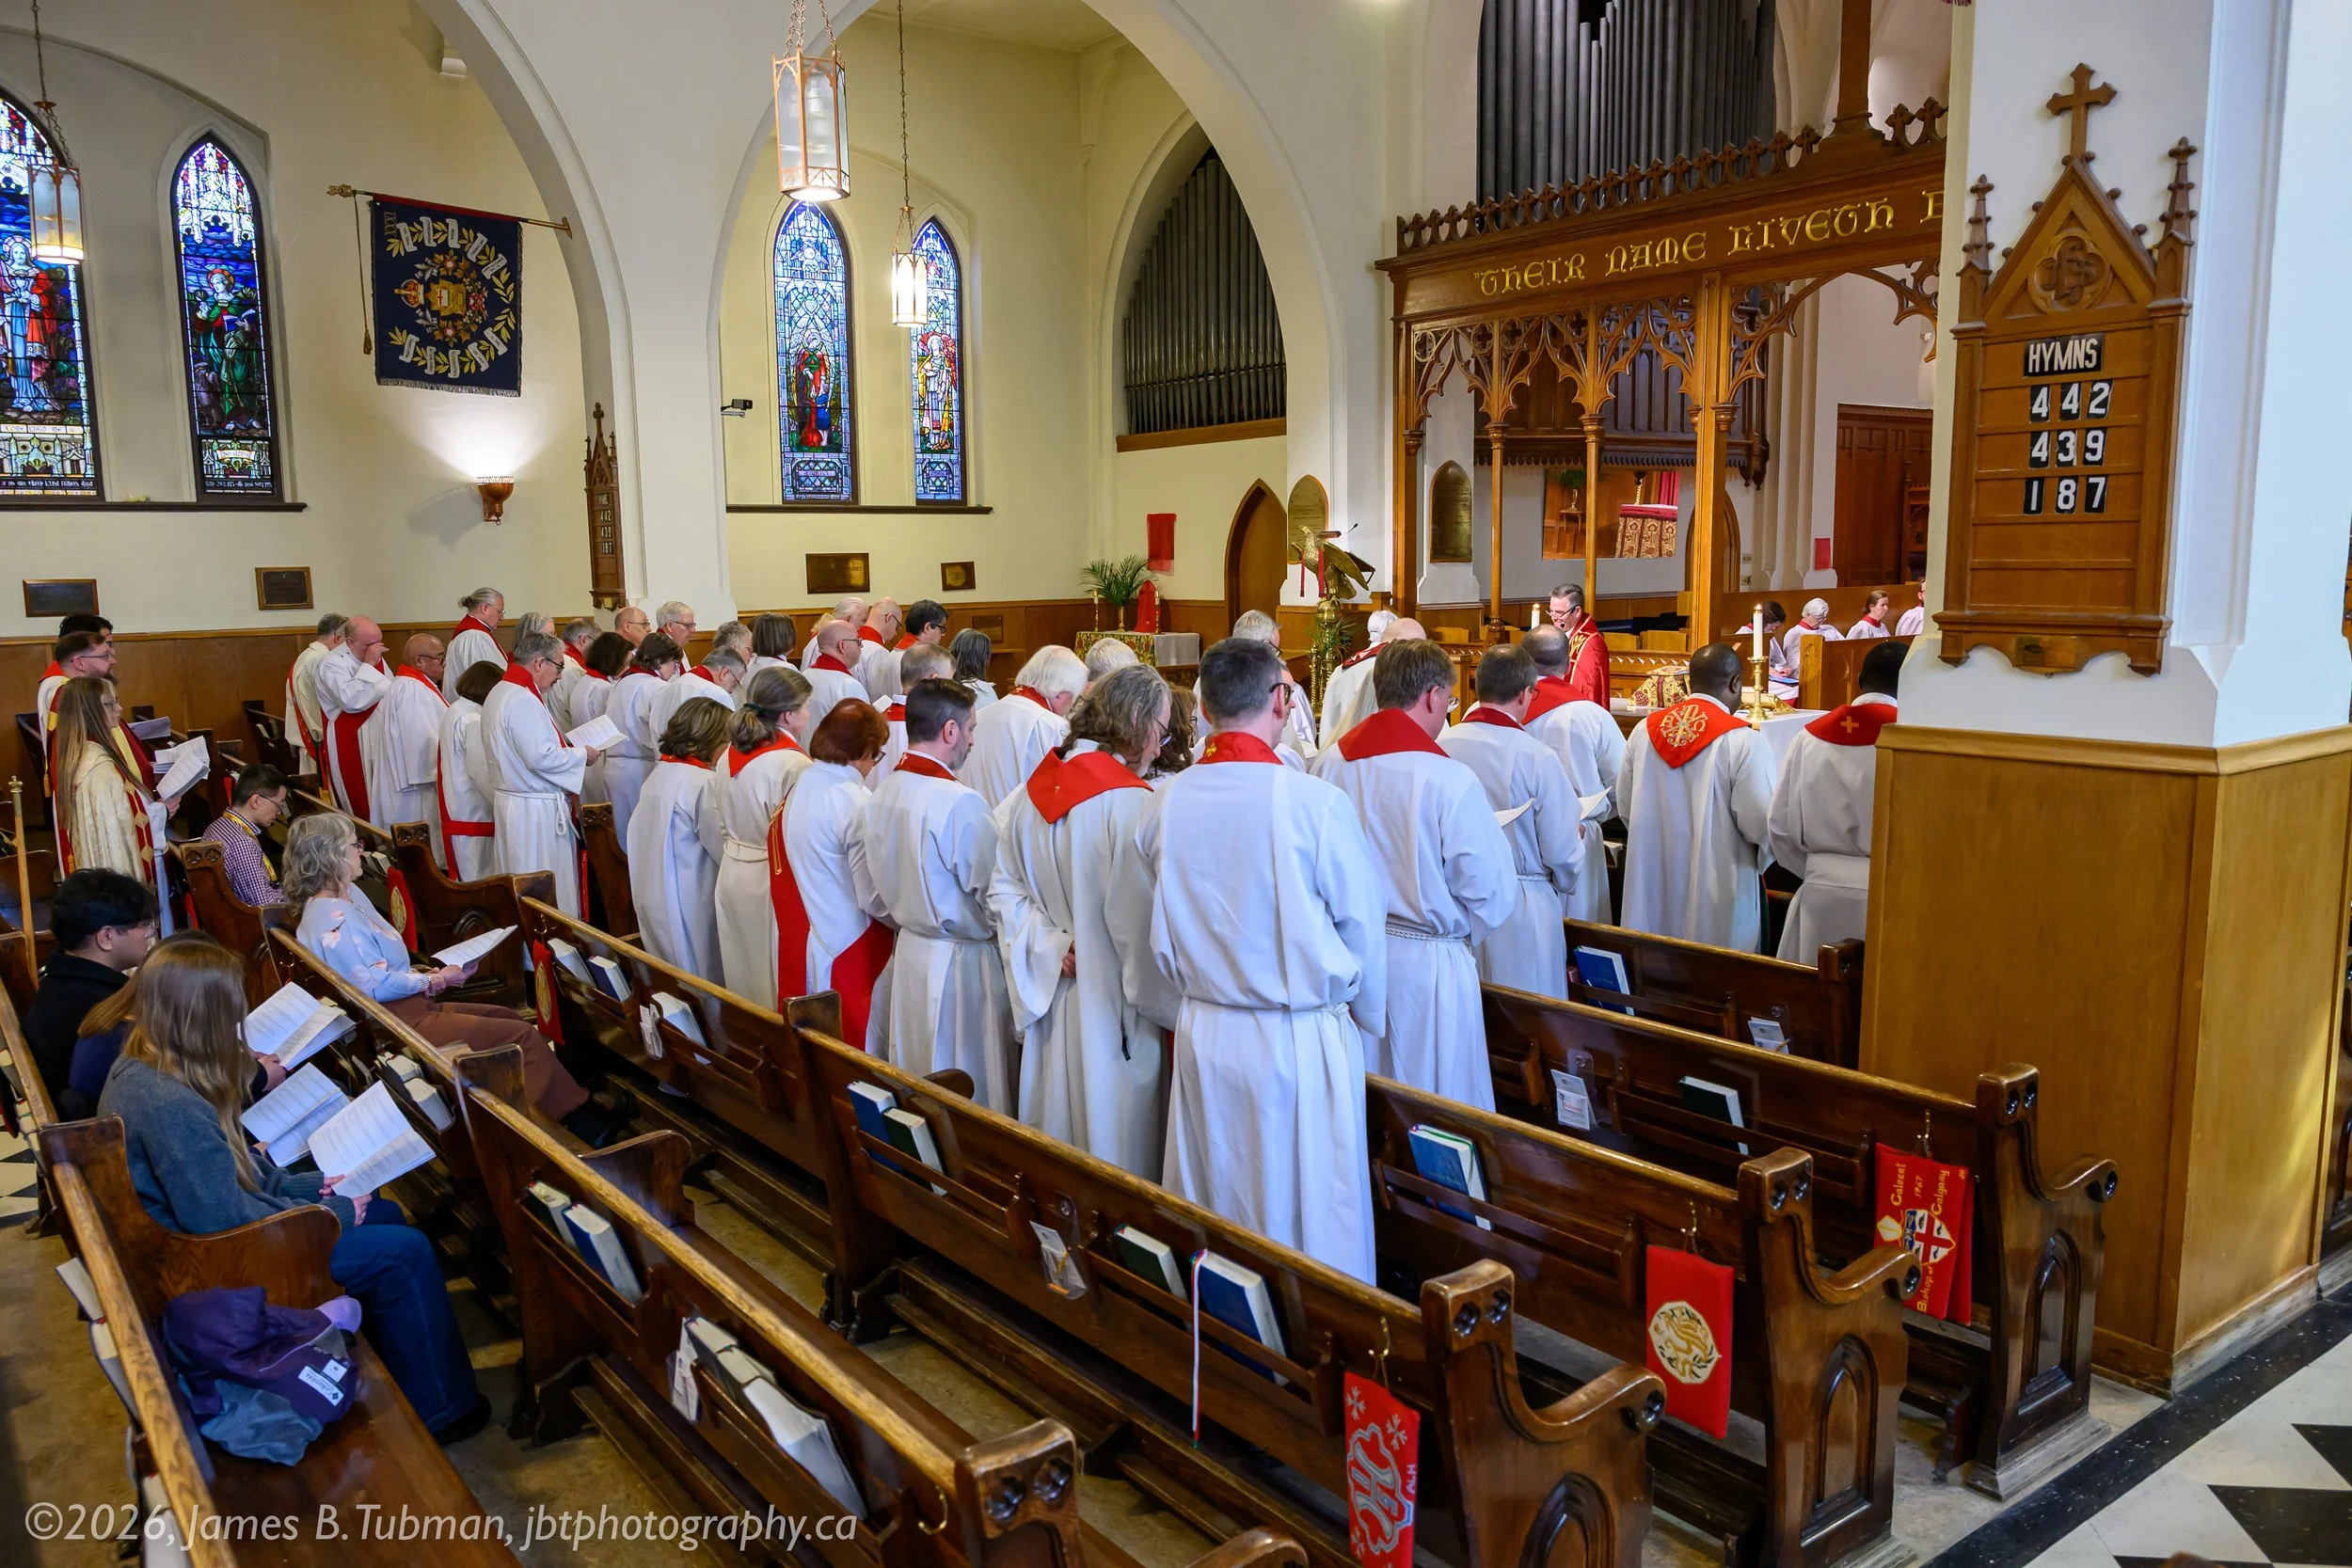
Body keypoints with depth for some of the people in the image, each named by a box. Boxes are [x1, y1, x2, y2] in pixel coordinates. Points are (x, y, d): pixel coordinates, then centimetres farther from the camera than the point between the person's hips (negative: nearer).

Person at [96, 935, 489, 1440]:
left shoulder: (137, 1070, -1)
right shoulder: (172, 1107, -33)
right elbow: (223, 1220, -29)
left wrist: (310, 1185, 5)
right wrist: (329, 1211, -15)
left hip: (187, 1238, 10)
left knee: (385, 1213, 13)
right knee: (405, 1252, -8)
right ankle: (437, 1410, 10)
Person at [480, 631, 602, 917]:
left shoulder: (500, 692, 12)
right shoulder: (523, 700, -21)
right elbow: (541, 757, -24)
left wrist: (563, 745, 13)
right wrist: (581, 754, -11)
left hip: (513, 799, 11)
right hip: (536, 808, -11)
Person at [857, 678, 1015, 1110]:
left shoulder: (881, 793, -1)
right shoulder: (961, 802, -23)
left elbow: (871, 892, 9)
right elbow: (993, 896, -17)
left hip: (909, 954, 8)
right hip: (962, 961, -7)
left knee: (914, 1085, 19)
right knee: (969, 1088, 6)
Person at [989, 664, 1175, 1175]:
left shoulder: (1029, 793, 3)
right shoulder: (1129, 802, -20)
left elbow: (1003, 890, 2)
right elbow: (1138, 924, -20)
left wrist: (1054, 948, -5)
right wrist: (1174, 1011, -9)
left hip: (1051, 995, 7)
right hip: (1113, 1015, -7)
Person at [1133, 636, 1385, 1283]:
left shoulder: (1164, 803, -5)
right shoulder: (1314, 801, -17)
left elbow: (1159, 934, 7)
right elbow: (1362, 922, -6)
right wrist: (1368, 1013, 11)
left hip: (1202, 1034, 4)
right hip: (1300, 1041, -4)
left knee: (1212, 1215, 18)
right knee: (1310, 1211, 10)